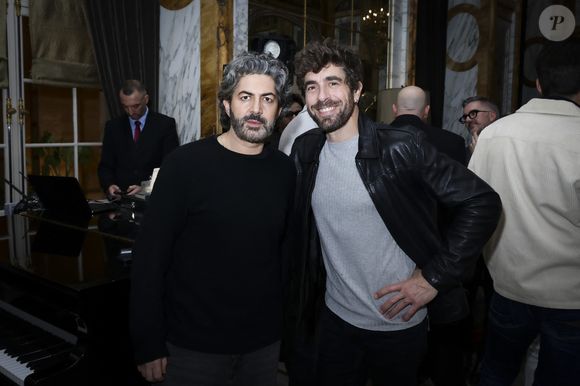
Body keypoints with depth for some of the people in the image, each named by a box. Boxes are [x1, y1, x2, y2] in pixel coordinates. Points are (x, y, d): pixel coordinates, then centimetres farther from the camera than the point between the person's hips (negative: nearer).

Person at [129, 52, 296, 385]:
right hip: (194, 344, -3)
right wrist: (149, 345, -11)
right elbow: (150, 256, -13)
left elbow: (288, 249, 7)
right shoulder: (186, 164, -14)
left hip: (265, 341, 4)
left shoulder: (284, 170, -1)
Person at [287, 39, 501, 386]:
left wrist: (435, 277, -15)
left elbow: (483, 202, -14)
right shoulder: (305, 151, -1)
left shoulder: (402, 148, -17)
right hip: (334, 318, 4)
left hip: (399, 324, -3)